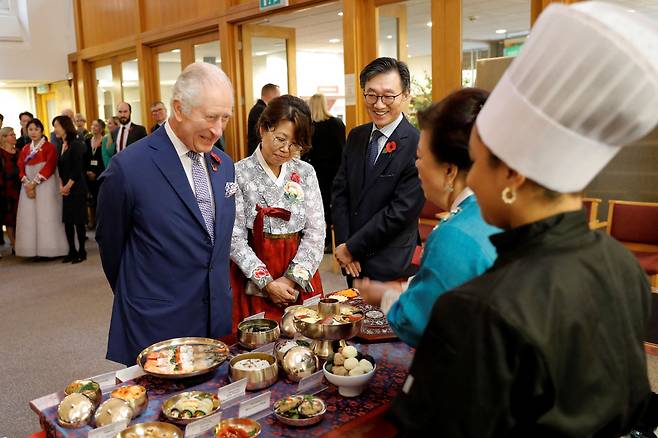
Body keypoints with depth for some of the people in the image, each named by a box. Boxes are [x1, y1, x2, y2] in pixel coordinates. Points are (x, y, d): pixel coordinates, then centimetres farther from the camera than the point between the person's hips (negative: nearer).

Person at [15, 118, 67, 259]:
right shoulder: (25, 149, 15)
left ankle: (49, 250, -1)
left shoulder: (50, 147, -2)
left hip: (45, 186, -5)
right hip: (28, 186, 5)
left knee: (46, 216, -6)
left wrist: (34, 183, -15)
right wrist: (27, 184, -8)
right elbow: (21, 168, 8)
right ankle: (36, 250, 6)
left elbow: (49, 167, -12)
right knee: (30, 217, 2)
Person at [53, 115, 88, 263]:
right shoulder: (61, 145, 10)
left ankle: (81, 251, 11)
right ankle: (72, 251, 18)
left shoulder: (76, 145, -12)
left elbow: (77, 169, -15)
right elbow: (61, 169, 13)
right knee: (67, 220, 9)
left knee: (78, 220, 0)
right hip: (66, 189, 7)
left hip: (77, 188, -7)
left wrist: (67, 187, -11)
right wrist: (61, 186, 0)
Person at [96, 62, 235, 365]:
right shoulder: (129, 168, -16)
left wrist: (221, 294, 14)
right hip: (156, 329, -5)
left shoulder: (224, 164, 4)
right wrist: (137, 296, 10)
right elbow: (110, 242, -2)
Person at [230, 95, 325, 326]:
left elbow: (316, 233, -1)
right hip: (254, 283, -3)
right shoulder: (239, 174, -8)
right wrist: (268, 283, -14)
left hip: (301, 282, 3)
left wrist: (293, 277, -10)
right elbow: (235, 239, -10)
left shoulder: (305, 173, 2)